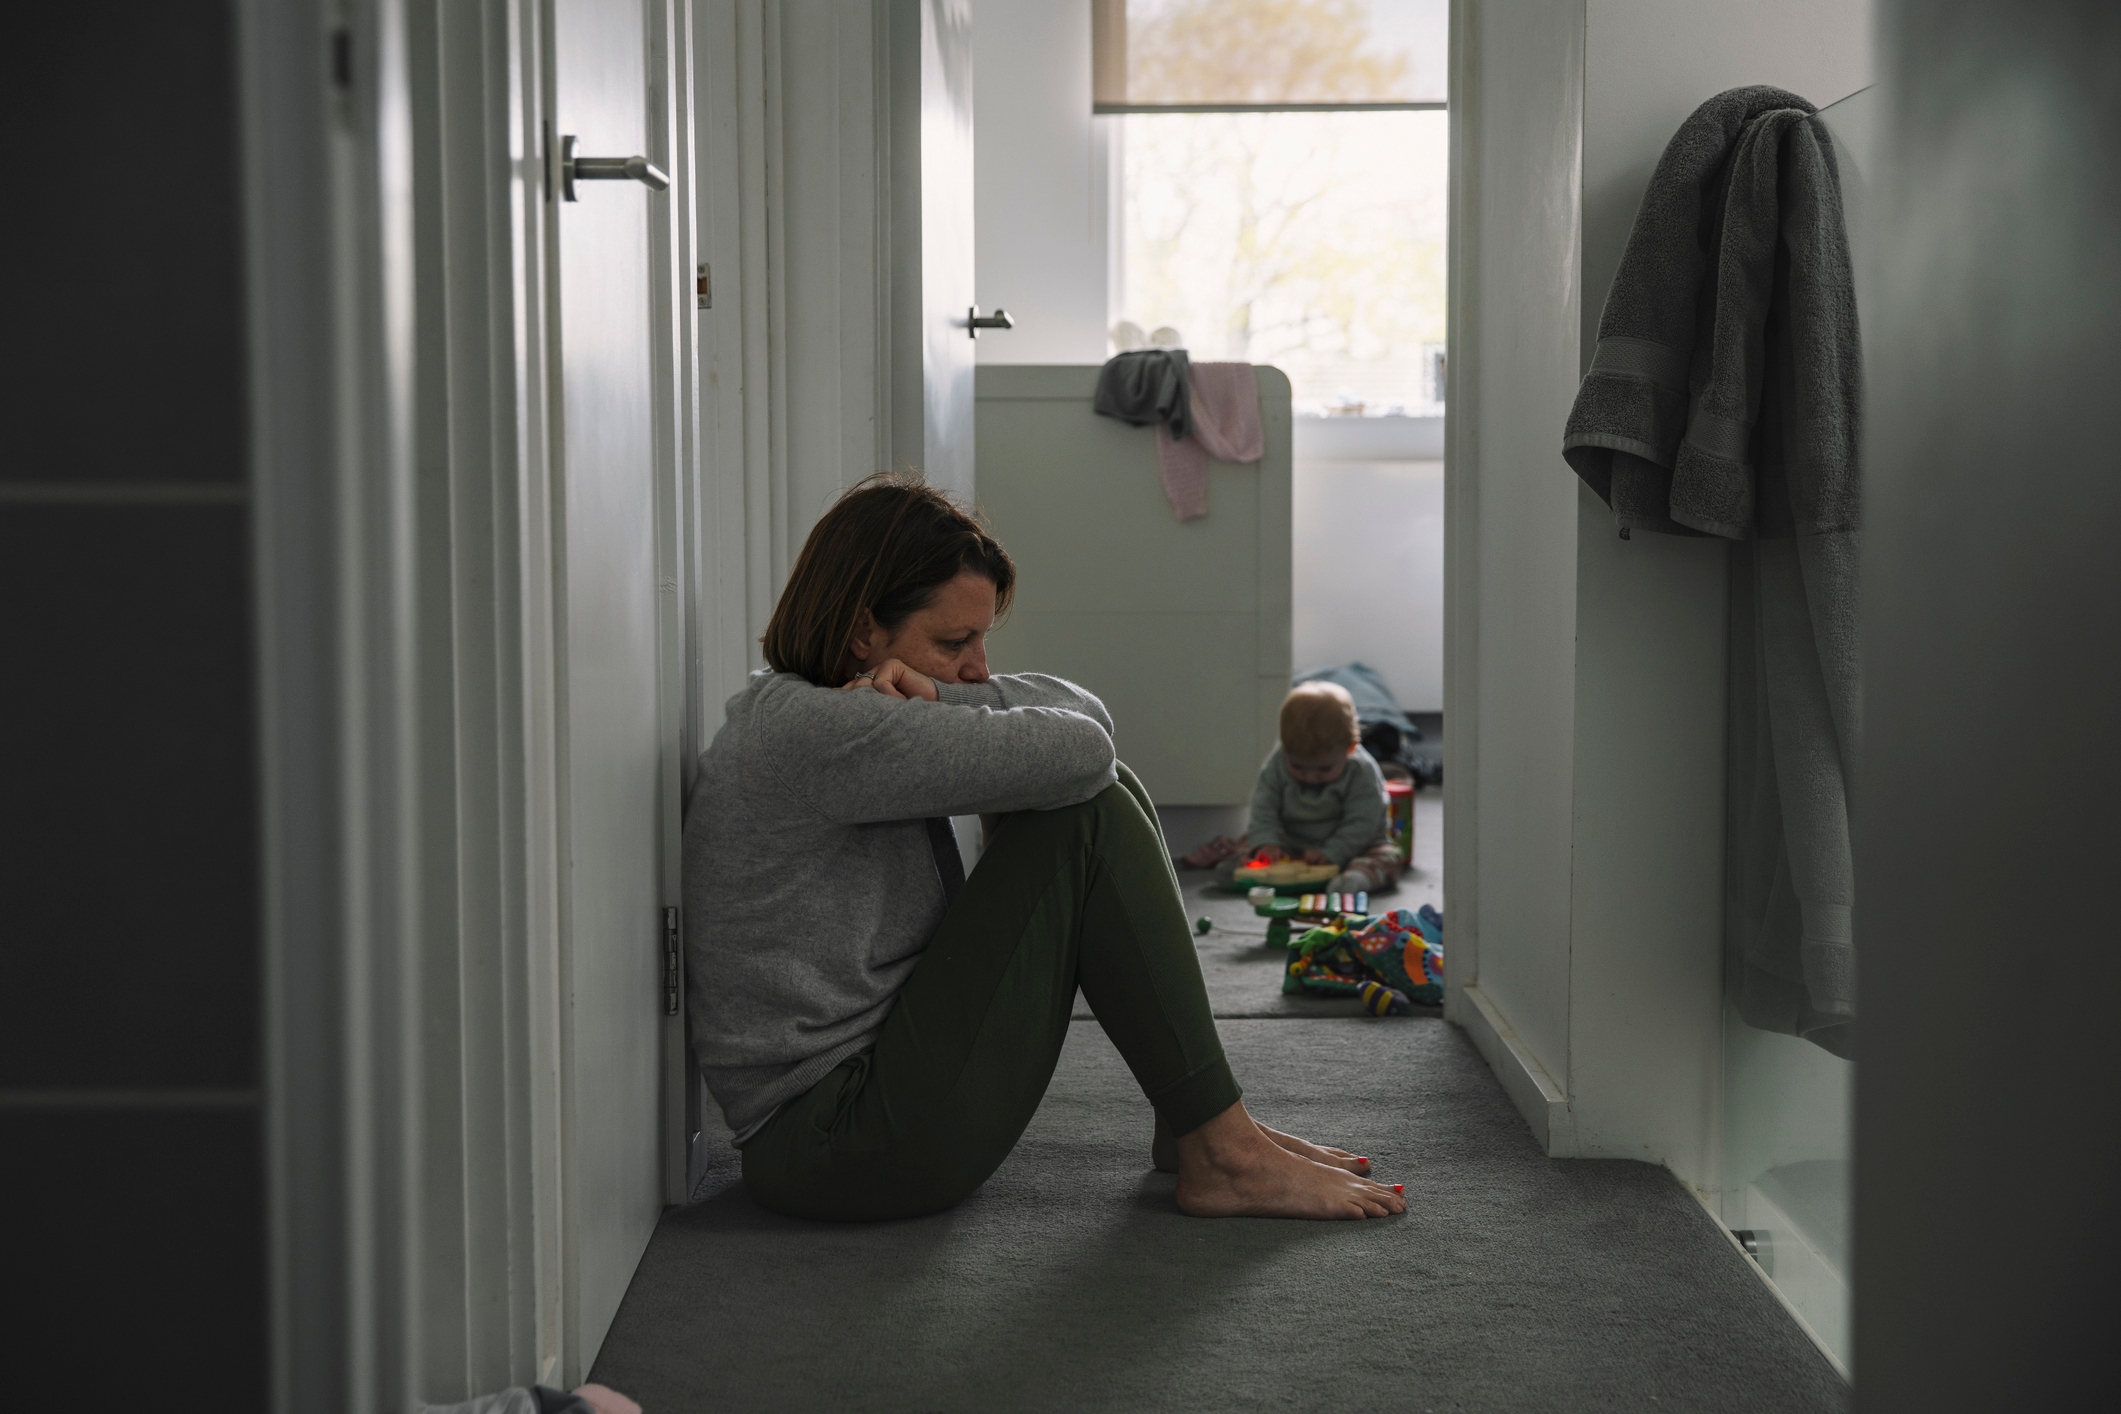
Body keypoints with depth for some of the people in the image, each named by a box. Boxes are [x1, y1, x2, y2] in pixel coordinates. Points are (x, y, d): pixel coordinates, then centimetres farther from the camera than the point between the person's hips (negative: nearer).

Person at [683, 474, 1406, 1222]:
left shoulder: (828, 716, 13)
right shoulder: (803, 731, -19)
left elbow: (1082, 710, 10)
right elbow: (1075, 751, -22)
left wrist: (938, 698, -8)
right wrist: (948, 705, -1)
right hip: (831, 1147, -11)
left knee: (1104, 791, 7)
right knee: (1088, 813, -15)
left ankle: (1195, 1125, 7)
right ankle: (1222, 1156, -9)